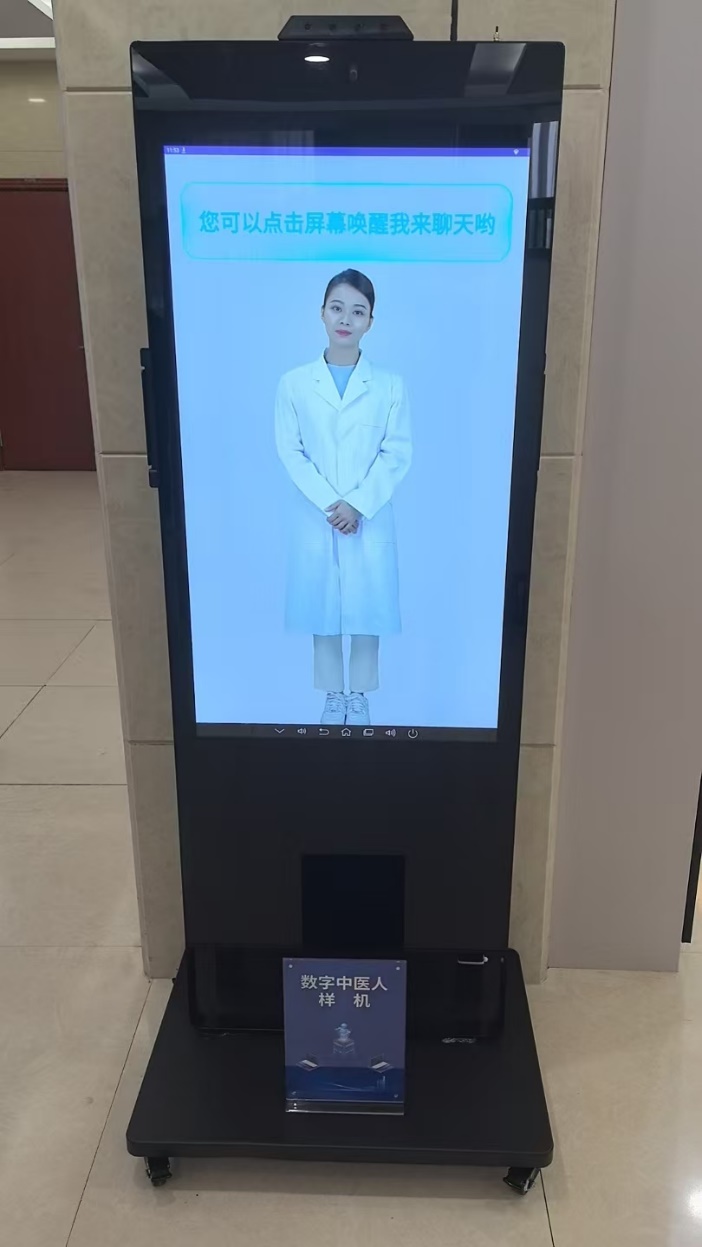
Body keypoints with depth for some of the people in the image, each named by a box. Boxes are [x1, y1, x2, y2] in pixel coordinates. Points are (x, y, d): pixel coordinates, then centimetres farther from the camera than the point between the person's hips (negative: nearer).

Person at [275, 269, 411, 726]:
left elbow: (398, 454, -5)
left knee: (367, 609, 7)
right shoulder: (294, 384, -1)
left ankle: (360, 700, 26)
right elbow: (290, 452, -4)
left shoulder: (390, 385, -1)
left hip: (372, 519, 0)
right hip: (315, 519, 1)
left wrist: (357, 505, -15)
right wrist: (329, 504, -15)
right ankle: (334, 699, 27)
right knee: (323, 609, 10)